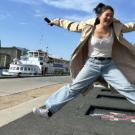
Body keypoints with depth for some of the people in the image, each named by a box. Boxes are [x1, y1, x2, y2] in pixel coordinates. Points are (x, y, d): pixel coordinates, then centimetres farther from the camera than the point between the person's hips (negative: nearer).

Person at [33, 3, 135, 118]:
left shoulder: (116, 27, -1)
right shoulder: (89, 26, -6)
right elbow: (71, 25, 6)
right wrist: (57, 21, 13)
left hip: (109, 65, 2)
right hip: (92, 64, -1)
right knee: (73, 87, -2)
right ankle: (50, 109, 4)